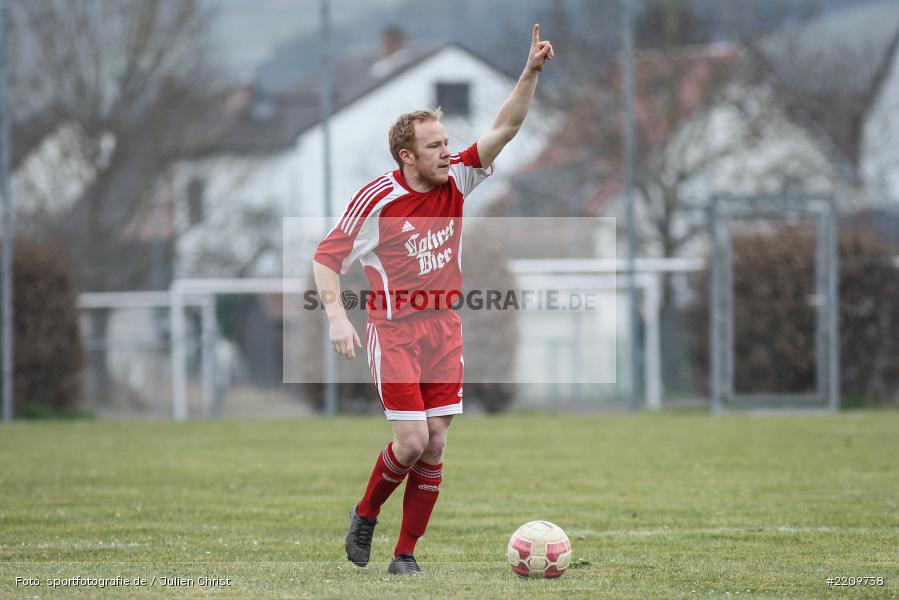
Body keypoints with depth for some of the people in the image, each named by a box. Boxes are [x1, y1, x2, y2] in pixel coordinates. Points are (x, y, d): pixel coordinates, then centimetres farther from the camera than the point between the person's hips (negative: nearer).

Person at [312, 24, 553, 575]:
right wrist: (337, 315, -17)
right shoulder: (377, 199, -12)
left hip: (445, 329, 5)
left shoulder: (456, 181, 1)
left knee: (434, 447, 1)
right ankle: (366, 515, 15)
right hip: (394, 331, -5)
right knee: (411, 440, -13)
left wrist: (531, 73, -15)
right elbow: (327, 256, -5)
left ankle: (406, 553, 9)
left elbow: (505, 129, -3)